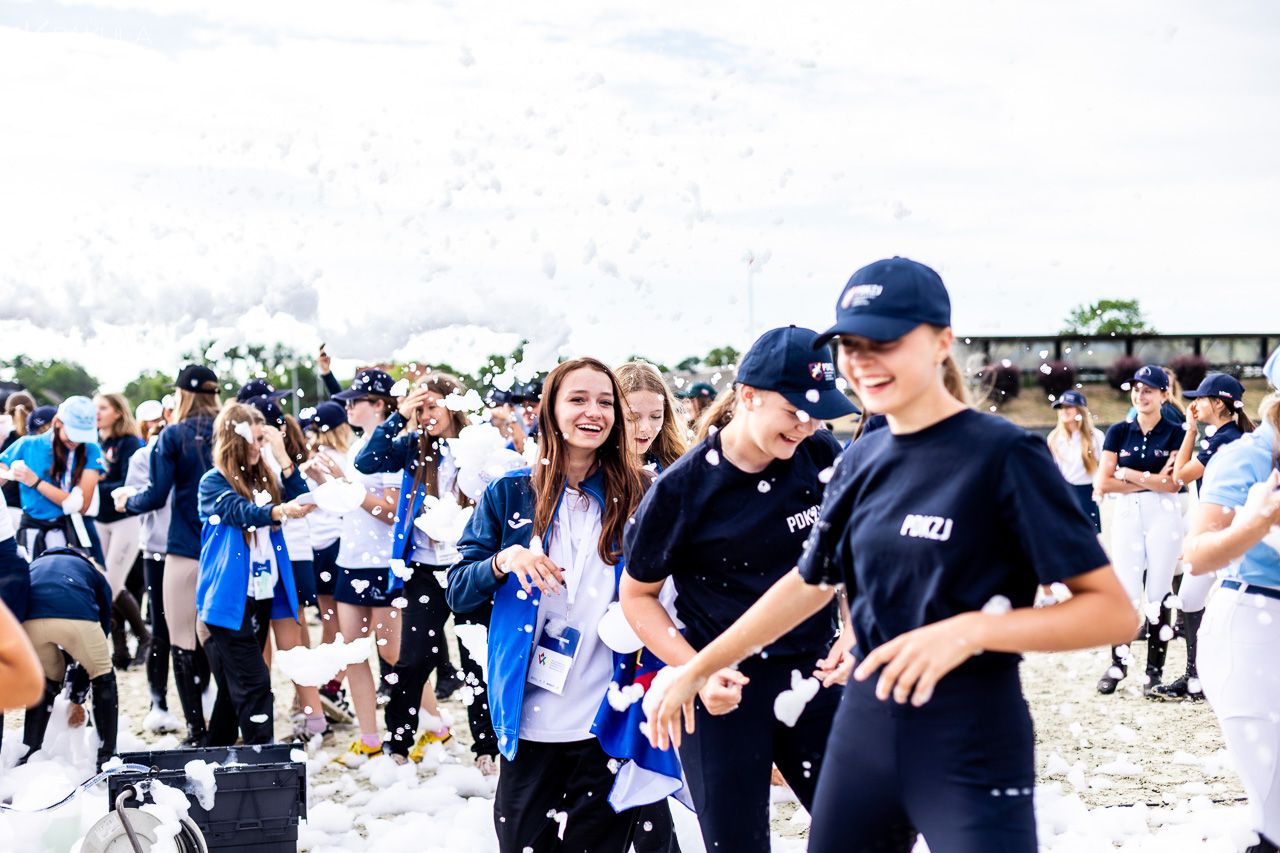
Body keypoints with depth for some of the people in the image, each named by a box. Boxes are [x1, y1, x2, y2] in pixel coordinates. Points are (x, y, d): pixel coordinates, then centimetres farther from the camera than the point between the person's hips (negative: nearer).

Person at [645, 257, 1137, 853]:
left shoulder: (1002, 455, -12)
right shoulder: (862, 460, 7)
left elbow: (1113, 612, -16)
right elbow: (810, 584, 22)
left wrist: (971, 630, -28)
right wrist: (697, 669, 22)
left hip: (972, 746, -6)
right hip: (863, 729, 6)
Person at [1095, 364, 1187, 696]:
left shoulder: (1175, 434, 1)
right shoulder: (1119, 432, 7)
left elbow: (1173, 484, -10)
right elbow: (1104, 483, -2)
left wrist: (1129, 474, -9)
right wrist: (1152, 480, -8)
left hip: (1163, 516, -2)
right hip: (1126, 516, 2)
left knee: (1158, 593, 1)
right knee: (1125, 591, -2)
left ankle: (1155, 670, 7)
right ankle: (1118, 664, 11)